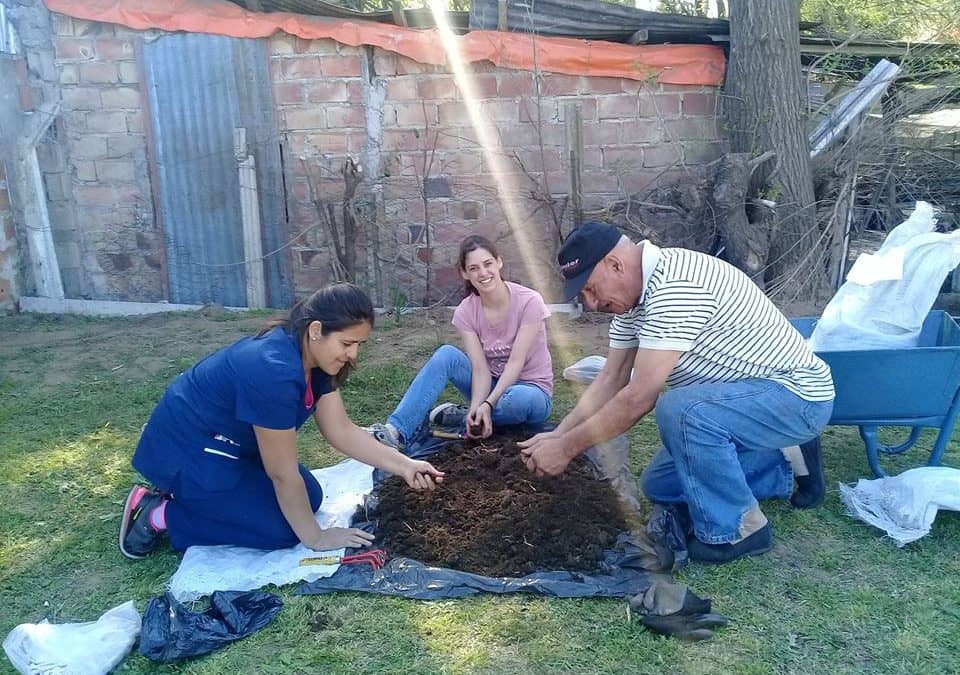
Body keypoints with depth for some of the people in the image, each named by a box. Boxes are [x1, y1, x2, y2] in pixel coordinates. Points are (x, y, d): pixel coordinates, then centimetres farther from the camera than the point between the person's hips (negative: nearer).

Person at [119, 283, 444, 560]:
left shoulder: (313, 358, -6)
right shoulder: (273, 371, -35)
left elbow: (342, 431, -2)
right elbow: (283, 473, -26)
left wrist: (404, 466, -10)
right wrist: (315, 538, -14)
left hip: (227, 443, 10)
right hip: (188, 452, -9)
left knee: (309, 497, 7)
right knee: (281, 530, -8)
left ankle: (191, 496, 16)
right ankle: (158, 514, 1)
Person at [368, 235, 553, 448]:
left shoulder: (528, 301, -19)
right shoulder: (465, 312, -9)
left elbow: (516, 363, -23)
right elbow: (480, 369, -16)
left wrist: (487, 405, -33)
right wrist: (477, 407, -34)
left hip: (530, 389, -3)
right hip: (492, 384, 3)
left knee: (519, 398, -40)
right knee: (446, 354, -23)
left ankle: (463, 416, -12)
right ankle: (396, 431, -30)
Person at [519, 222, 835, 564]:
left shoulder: (675, 285, -30)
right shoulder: (632, 294, 0)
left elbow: (639, 397, -31)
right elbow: (610, 379, 3)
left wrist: (567, 448, -22)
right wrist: (556, 436, -7)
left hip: (798, 394, -10)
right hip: (738, 399, 10)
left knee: (679, 408, -36)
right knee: (658, 486, 12)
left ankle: (736, 531, -12)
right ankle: (786, 468, 19)